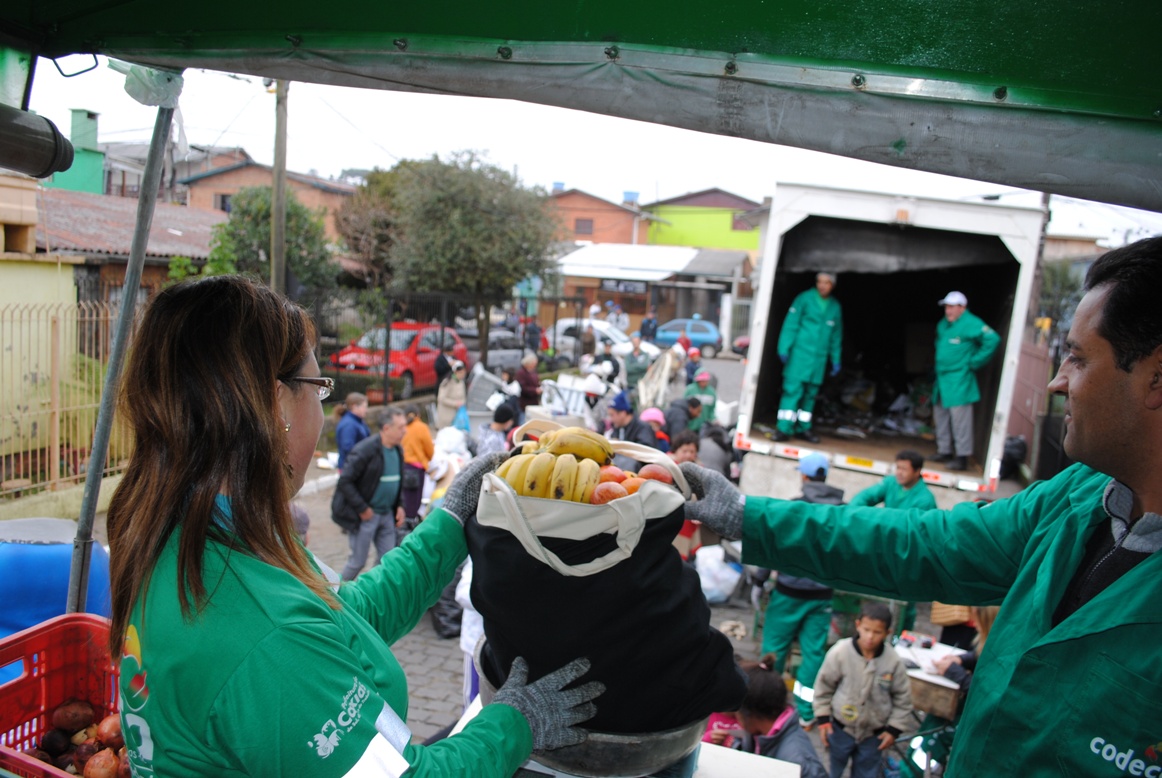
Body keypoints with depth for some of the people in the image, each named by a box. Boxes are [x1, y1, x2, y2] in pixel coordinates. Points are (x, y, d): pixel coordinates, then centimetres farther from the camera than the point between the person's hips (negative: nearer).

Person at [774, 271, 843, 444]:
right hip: (799, 353, -4)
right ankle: (784, 428, -6)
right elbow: (790, 324, -4)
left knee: (811, 393, 9)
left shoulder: (835, 307, 11)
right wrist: (784, 348, -11)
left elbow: (836, 336, 17)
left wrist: (835, 360, 16)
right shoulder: (804, 298, -2)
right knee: (793, 389, -8)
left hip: (819, 357, 4)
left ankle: (803, 428, 18)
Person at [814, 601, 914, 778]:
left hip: (873, 735, 1)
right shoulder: (840, 652, -21)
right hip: (841, 728, -1)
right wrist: (823, 719, -5)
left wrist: (894, 729, -1)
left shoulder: (894, 662, -18)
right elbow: (823, 685, -8)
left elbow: (903, 697, -2)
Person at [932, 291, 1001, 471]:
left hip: (959, 380, -9)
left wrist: (974, 363, -17)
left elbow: (992, 339, -23)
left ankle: (962, 457, -3)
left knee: (959, 419, -8)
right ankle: (944, 451, 28)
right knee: (940, 416, 16)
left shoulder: (971, 324, -13)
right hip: (941, 378, 9)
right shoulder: (943, 324, 13)